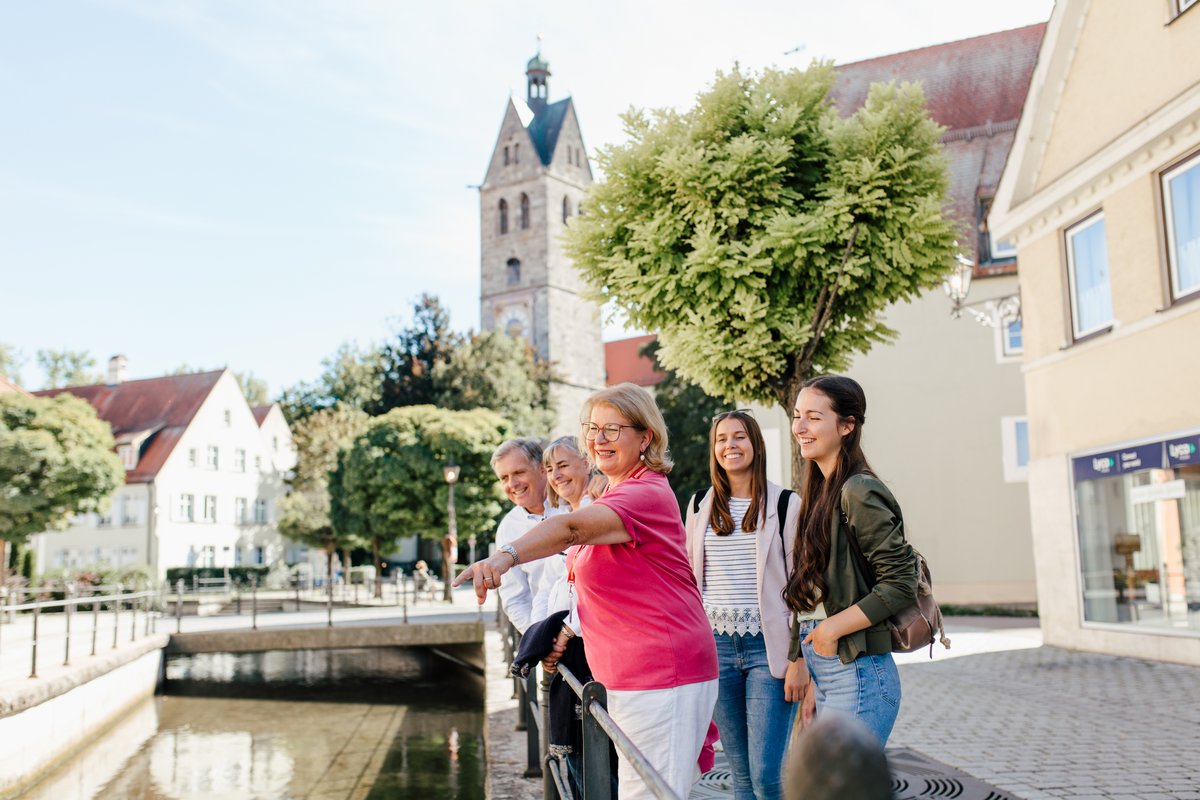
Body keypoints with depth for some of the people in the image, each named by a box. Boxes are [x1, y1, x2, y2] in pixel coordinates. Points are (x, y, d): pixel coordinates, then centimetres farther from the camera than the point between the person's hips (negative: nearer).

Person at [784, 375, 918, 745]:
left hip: (856, 674, -9)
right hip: (822, 672, 9)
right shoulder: (820, 492, 13)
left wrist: (833, 628, -15)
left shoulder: (858, 492, -14)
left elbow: (900, 583, -18)